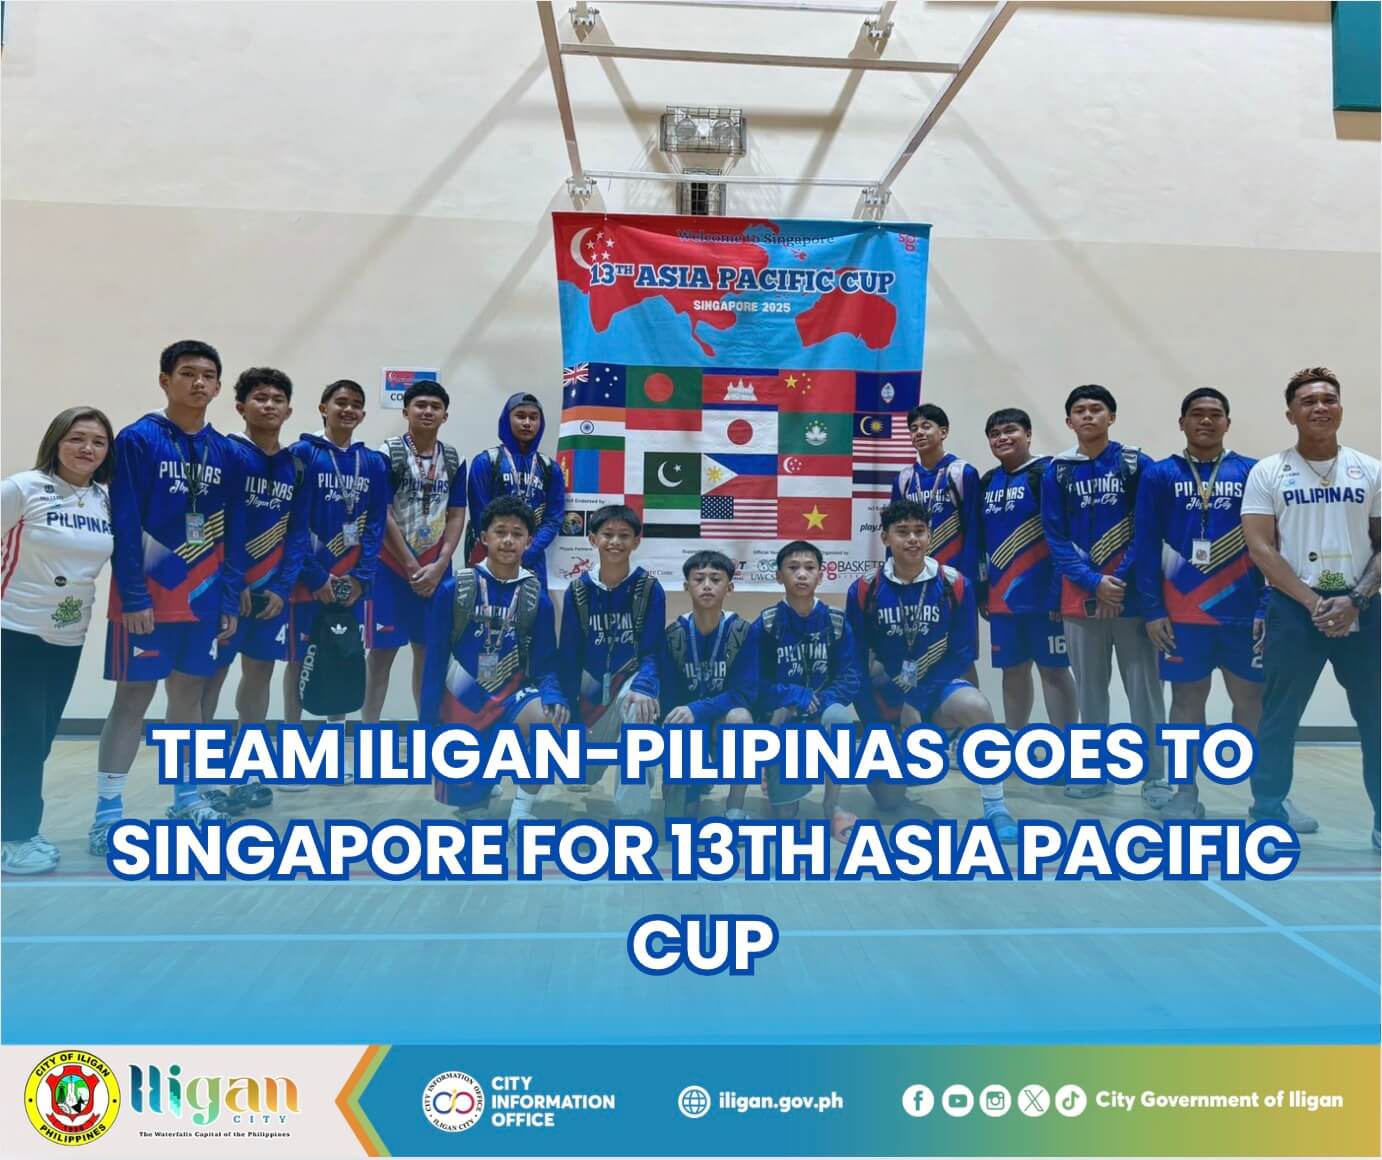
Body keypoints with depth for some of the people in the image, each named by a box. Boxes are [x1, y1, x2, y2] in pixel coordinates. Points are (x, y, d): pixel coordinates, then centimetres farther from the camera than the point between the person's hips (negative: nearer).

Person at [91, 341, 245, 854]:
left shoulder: (226, 453, 7)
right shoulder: (137, 440, -7)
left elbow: (234, 535, 8)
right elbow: (124, 526, -11)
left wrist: (231, 600, 4)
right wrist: (134, 597, -16)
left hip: (204, 597, 5)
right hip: (147, 597, -4)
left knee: (189, 693, 13)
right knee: (133, 696, -1)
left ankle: (186, 794, 25)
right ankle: (107, 812, 7)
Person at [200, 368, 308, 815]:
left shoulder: (296, 465, 7)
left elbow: (297, 531, 5)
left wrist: (283, 587, -4)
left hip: (272, 588, 5)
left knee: (260, 671, 12)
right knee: (212, 673, 0)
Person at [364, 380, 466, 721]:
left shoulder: (454, 461, 6)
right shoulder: (387, 455, -7)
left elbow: (456, 517, 6)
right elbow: (381, 516, -10)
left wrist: (438, 566, -6)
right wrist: (411, 567, -11)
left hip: (436, 569, 4)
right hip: (391, 566, -4)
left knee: (429, 650, 10)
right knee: (382, 651, 0)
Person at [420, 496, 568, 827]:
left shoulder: (537, 597, -3)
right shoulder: (454, 589, -7)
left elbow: (545, 664, -1)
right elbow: (435, 659, -3)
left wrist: (554, 696, -24)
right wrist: (428, 722, -4)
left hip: (511, 695, 0)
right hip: (462, 701, 0)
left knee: (551, 719, -34)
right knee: (465, 799, 0)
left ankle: (520, 811, -15)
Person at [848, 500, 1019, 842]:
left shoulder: (955, 584, -10)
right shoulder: (864, 590, -9)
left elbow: (963, 653, -9)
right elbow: (856, 662, -4)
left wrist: (918, 701, -19)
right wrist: (874, 721, -9)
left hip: (936, 689, 0)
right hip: (886, 697, 1)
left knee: (976, 706, -35)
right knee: (890, 799, -2)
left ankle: (995, 807, -21)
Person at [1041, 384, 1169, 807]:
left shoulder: (1137, 465, 0)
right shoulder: (1056, 472, 5)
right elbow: (1055, 538, 2)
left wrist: (1121, 578, -12)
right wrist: (1093, 581, -9)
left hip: (1132, 594, -2)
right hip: (1079, 596, 2)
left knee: (1144, 689, 0)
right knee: (1089, 689, 10)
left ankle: (1155, 777, 10)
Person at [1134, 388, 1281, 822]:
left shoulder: (1252, 473, 4)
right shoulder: (1158, 475, 2)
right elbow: (1146, 546, 0)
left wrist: (1268, 605, -4)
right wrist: (1152, 609, -5)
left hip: (1243, 611, 1)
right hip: (1182, 612, -1)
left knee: (1252, 698, 7)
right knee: (1187, 697, 7)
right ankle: (1186, 794, 17)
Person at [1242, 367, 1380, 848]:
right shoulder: (1268, 472, 0)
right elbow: (1260, 547, -6)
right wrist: (1312, 601, -13)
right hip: (1293, 609, -2)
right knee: (1278, 719, 3)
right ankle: (1268, 815, 14)